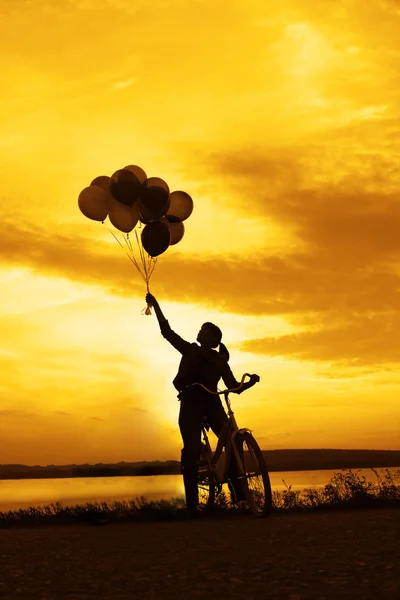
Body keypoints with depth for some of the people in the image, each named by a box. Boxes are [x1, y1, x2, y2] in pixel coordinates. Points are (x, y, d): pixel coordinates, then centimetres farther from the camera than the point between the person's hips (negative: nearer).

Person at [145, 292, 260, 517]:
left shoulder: (219, 360, 13)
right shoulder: (190, 351, 13)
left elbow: (235, 387, 9)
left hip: (212, 403, 1)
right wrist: (156, 306, 2)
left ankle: (237, 492, -9)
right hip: (190, 404, -1)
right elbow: (167, 332, 8)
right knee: (191, 452, -11)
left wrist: (251, 381, -10)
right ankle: (192, 504, -8)